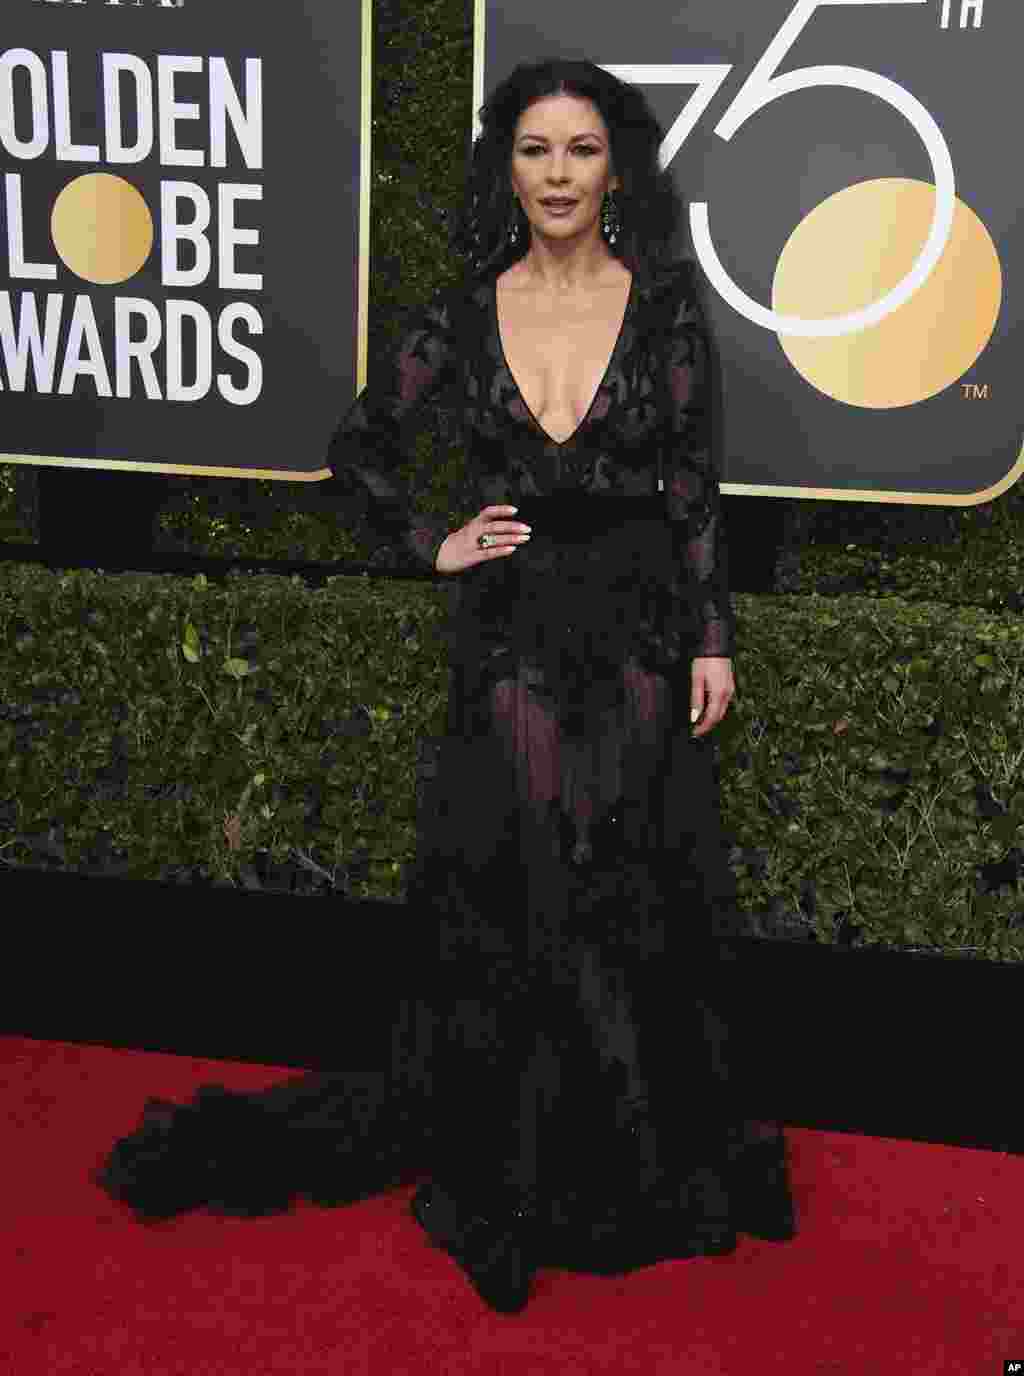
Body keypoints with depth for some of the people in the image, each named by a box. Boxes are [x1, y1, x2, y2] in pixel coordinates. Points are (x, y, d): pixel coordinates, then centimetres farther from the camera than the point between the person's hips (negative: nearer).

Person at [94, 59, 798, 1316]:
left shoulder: (666, 304, 0)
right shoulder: (465, 312, 2)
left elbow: (696, 488, 1)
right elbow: (358, 445, 13)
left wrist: (712, 639, -2)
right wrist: (435, 546, 2)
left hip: (636, 634, 0)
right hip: (511, 640, 1)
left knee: (638, 902, 7)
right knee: (507, 906, 6)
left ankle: (650, 1163, 28)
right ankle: (513, 1168, 25)